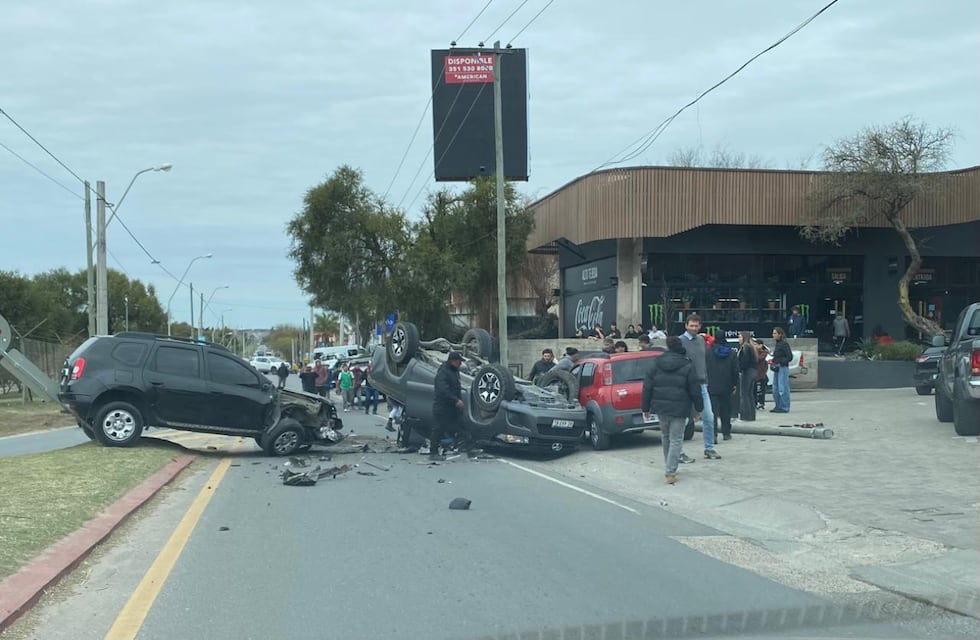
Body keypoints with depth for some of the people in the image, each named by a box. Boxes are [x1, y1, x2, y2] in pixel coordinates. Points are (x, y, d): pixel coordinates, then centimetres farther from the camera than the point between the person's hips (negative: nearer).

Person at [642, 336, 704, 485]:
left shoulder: (656, 363, 1)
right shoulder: (687, 366, -5)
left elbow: (647, 387, 2)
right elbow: (695, 390, -3)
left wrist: (646, 408, 9)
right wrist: (698, 408, 9)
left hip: (660, 406, 3)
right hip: (679, 408, -3)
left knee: (665, 436, 20)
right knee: (676, 440, 0)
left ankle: (669, 468, 30)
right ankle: (670, 472, -9)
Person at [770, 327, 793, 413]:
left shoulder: (784, 344, -11)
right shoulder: (777, 344, 15)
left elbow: (790, 357, -15)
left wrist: (779, 363, -19)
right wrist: (774, 363, 7)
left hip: (783, 368, -9)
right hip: (777, 369, 9)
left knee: (782, 389, -7)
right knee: (775, 389, 12)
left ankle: (784, 408, -2)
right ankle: (778, 406, 19)